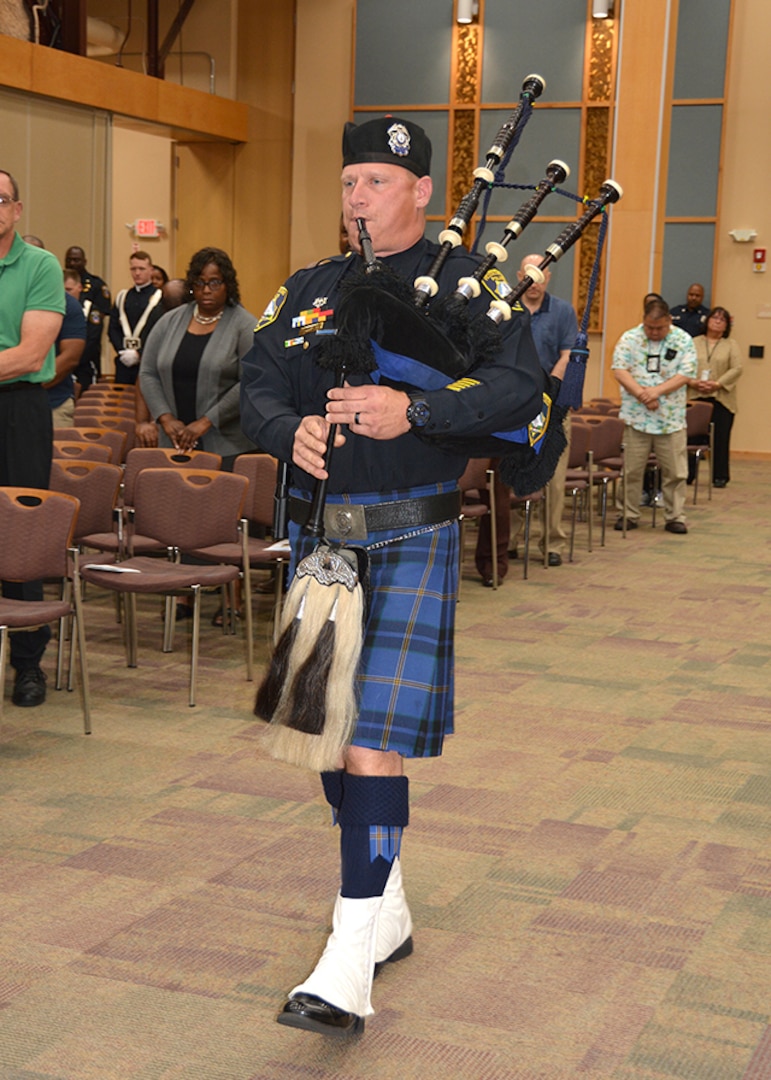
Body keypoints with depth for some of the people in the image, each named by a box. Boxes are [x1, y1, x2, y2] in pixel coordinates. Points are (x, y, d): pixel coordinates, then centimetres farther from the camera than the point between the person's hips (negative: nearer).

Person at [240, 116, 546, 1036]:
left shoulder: (466, 281, 0)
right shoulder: (309, 289, 14)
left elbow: (520, 387, -13)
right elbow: (257, 384, 6)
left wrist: (412, 409, -26)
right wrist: (291, 430, -17)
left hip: (409, 538, -6)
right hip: (317, 533, 6)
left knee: (374, 736, -13)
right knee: (327, 729, 12)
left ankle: (350, 962, -10)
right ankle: (387, 913, 31)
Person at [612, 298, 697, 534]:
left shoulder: (683, 341, 2)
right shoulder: (629, 338, 1)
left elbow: (686, 374, -6)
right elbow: (620, 370, -7)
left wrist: (657, 391, -17)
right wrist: (642, 395, -19)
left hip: (671, 418, 0)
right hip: (636, 417, 0)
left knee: (675, 472, 2)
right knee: (631, 470, 4)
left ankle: (675, 517, 12)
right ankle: (628, 515, 15)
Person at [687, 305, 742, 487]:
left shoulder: (731, 345, 10)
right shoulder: (694, 343, 13)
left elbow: (737, 369, -2)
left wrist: (718, 384, -13)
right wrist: (692, 382, -13)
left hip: (721, 399, -1)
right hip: (695, 398, 1)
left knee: (720, 439, -1)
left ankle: (720, 476, 8)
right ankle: (688, 474, 4)